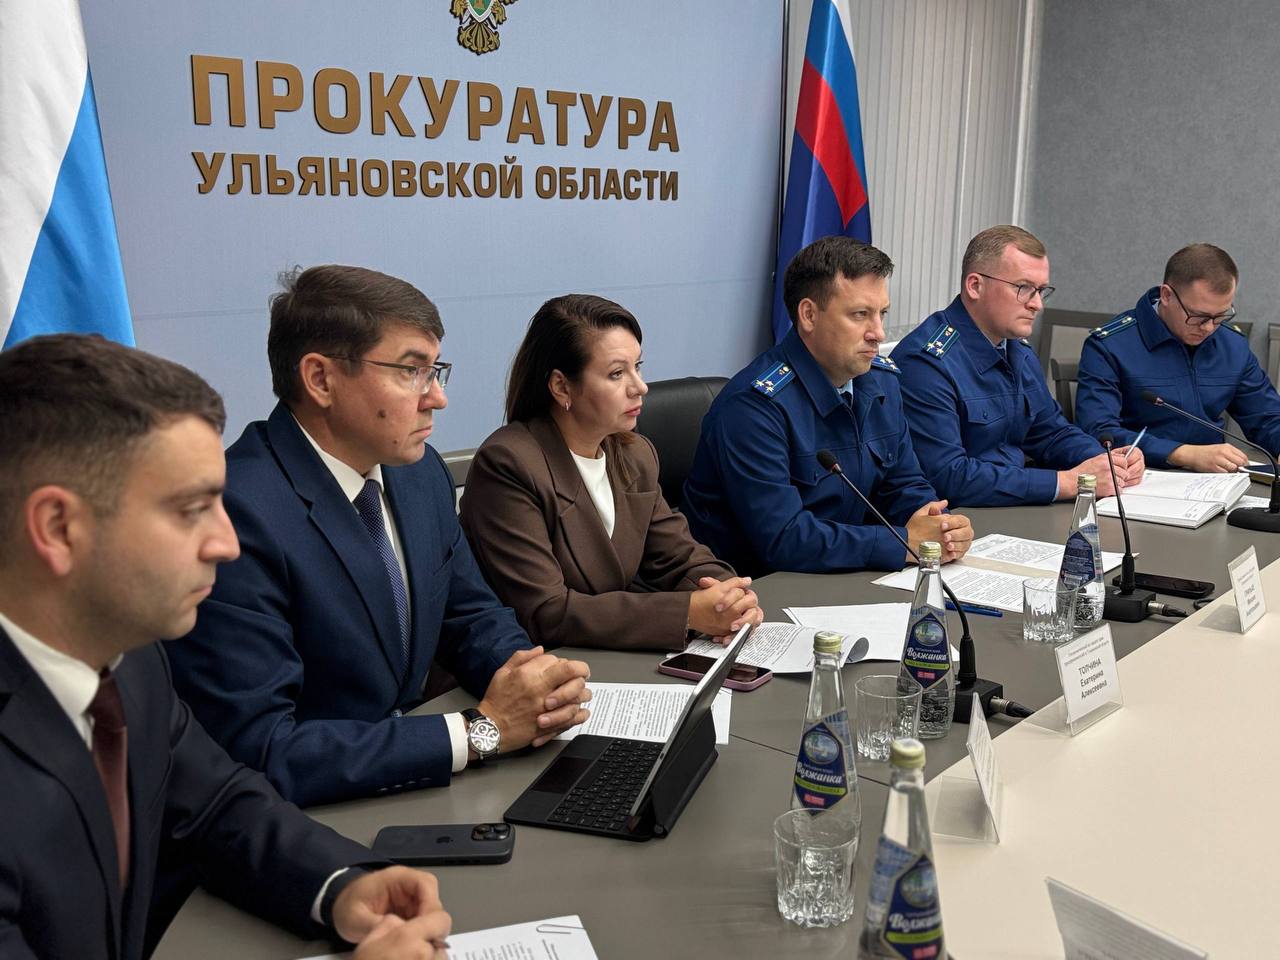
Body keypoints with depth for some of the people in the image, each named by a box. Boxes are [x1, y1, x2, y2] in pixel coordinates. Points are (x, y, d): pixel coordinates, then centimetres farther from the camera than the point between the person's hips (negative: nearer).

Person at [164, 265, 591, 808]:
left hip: (411, 788, 7)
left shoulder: (420, 473, 2)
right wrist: (482, 729, -22)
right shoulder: (237, 515, -23)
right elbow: (259, 752, -26)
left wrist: (539, 684, -9)